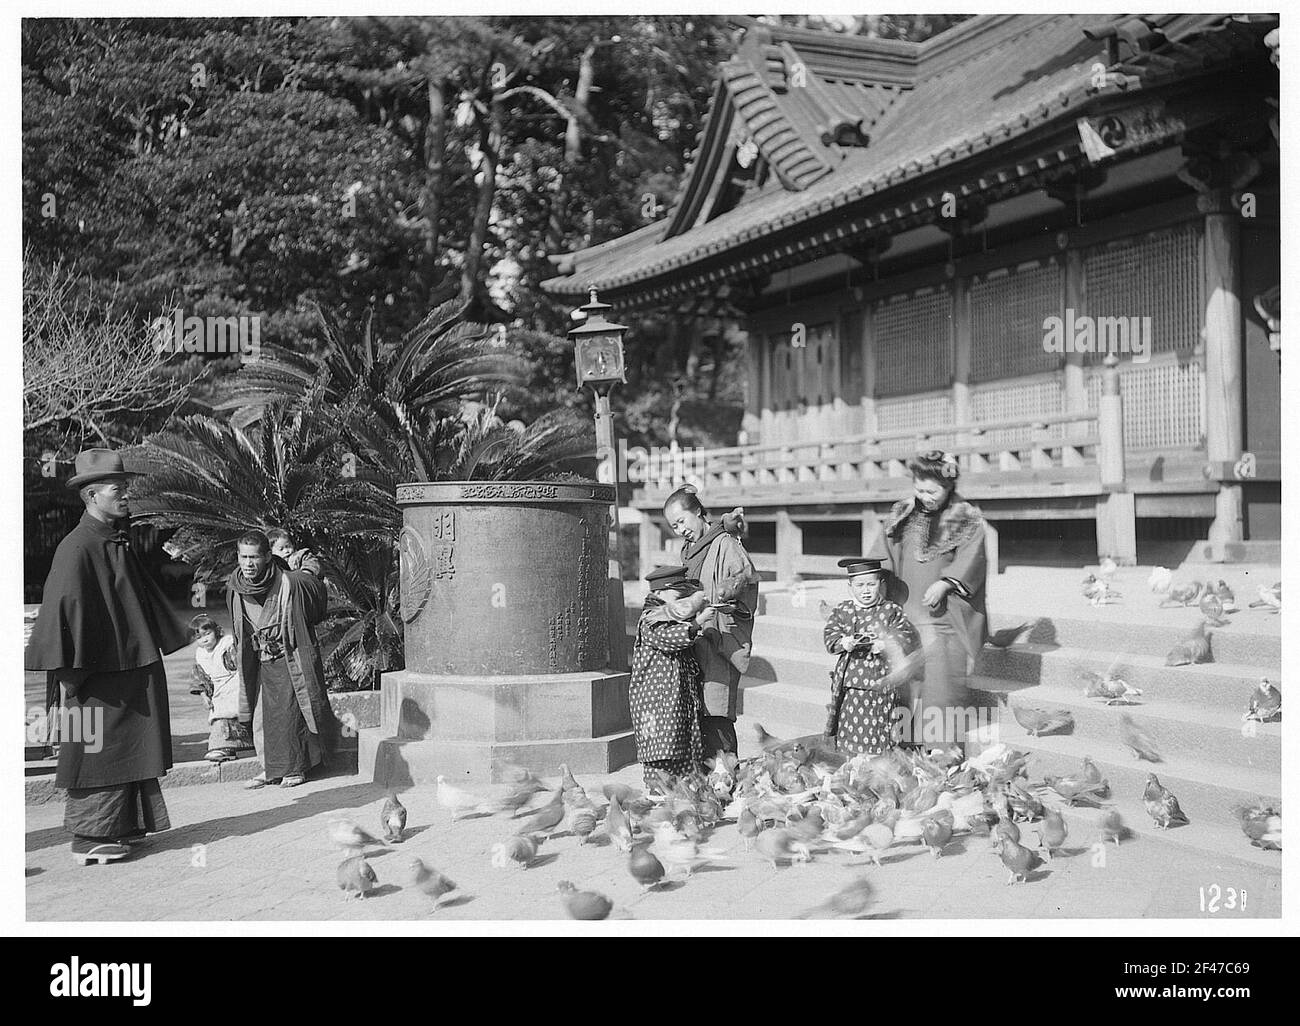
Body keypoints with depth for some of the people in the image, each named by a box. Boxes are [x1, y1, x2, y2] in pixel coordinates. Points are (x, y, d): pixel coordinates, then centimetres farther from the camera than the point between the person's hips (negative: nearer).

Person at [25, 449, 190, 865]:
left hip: (132, 668, 9)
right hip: (98, 675, -9)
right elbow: (64, 611, -18)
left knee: (128, 749, 14)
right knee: (99, 750, -3)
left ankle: (120, 826, 24)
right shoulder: (78, 548, -15)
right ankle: (89, 836, 5)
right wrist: (70, 673, -19)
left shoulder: (120, 542, 13)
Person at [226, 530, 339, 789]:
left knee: (289, 712, -2)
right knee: (263, 714, 7)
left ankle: (296, 768, 11)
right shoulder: (235, 588, -6)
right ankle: (271, 768, 18)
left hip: (291, 659, -5)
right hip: (263, 661, 5)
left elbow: (319, 588, -2)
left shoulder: (290, 584, -22)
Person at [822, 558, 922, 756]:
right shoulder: (842, 610, 7)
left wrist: (887, 644, -25)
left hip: (880, 680, -2)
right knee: (850, 727, 7)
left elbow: (908, 635, -9)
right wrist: (843, 642, -23)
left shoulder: (891, 611, 0)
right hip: (849, 680, 2)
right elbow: (830, 635, -1)